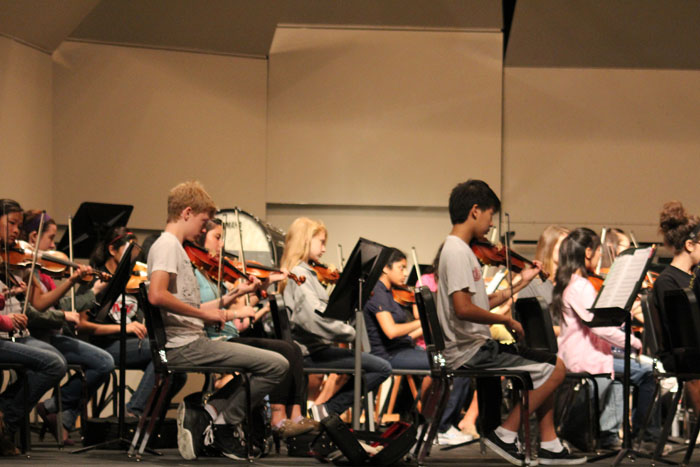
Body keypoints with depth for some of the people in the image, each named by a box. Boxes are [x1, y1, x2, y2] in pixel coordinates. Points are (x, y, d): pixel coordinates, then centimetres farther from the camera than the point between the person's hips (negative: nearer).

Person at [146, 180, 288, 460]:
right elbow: (157, 296, -27)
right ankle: (219, 421, -7)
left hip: (185, 346, 11)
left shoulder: (174, 246, 20)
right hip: (184, 346, -11)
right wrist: (204, 312, -20)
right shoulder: (168, 245, -10)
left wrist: (236, 293, 19)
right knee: (276, 365, -16)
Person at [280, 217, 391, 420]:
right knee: (382, 369, -18)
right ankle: (327, 410, -11)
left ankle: (327, 411, 11)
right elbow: (315, 318, -27)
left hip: (312, 348, 11)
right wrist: (349, 332, -18)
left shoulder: (304, 271, 18)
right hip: (310, 352, -11)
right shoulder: (299, 273, -14)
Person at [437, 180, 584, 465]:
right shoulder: (457, 251, -17)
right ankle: (505, 434, -5)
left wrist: (521, 283, 21)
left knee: (548, 365, 17)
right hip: (470, 352, -10)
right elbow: (463, 308, -28)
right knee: (555, 369, -10)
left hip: (477, 347, 10)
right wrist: (505, 320, -15)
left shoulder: (460, 249, 15)